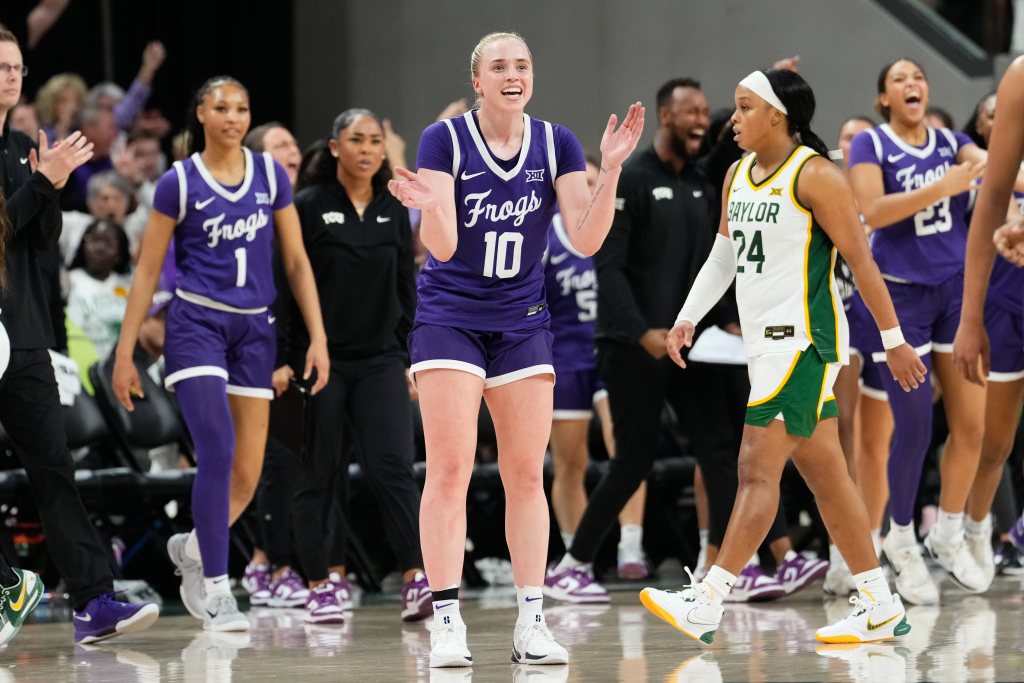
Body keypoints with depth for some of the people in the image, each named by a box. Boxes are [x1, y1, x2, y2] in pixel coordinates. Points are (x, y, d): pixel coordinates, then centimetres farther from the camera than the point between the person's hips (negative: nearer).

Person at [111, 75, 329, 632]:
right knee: (218, 451, -19)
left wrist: (318, 336, 3)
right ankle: (214, 589, -12)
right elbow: (147, 271, 2)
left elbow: (296, 261, 10)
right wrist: (125, 351, 0)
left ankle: (191, 549, 29)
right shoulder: (179, 182, -2)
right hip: (196, 323, -4)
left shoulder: (271, 175, 7)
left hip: (254, 330, 4)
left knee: (247, 476, 2)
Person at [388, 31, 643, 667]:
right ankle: (447, 621, -8)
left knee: (526, 474, 3)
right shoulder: (445, 140, -10)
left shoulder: (556, 143, -1)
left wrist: (611, 167, -20)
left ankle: (532, 621, 6)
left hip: (523, 323, 3)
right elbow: (444, 245, -16)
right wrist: (431, 206, -38)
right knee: (450, 468, -9)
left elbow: (587, 239, -9)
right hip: (449, 320, -3)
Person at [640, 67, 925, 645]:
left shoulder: (815, 176, -12)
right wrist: (689, 317, 10)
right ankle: (880, 608, 15)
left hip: (804, 342, -9)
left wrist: (894, 339, -11)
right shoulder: (739, 176, 13)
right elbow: (723, 256, 21)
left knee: (758, 468, -11)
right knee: (825, 475, 10)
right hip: (768, 342, 9)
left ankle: (707, 603, -14)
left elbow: (861, 260, -12)